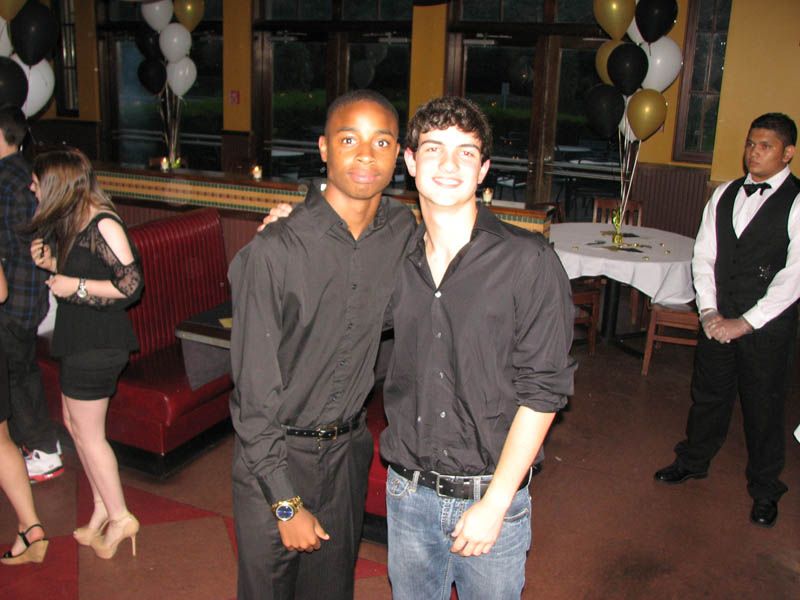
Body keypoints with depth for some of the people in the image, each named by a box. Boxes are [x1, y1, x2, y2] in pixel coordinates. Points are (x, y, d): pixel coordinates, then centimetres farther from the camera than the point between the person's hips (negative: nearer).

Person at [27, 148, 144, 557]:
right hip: (78, 338, 10)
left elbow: (130, 285, -20)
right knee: (75, 424, 15)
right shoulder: (71, 222, 11)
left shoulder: (102, 224, -18)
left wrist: (74, 286, -20)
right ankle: (103, 508, 27)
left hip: (96, 341, -10)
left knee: (87, 431, 0)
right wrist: (51, 263, 3)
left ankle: (119, 516, 14)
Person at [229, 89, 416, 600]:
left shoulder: (402, 230, -5)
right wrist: (287, 504, -15)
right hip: (274, 456, -4)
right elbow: (255, 391, -18)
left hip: (349, 450, 5)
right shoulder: (273, 252, -22)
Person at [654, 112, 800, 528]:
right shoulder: (724, 195, 7)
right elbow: (703, 256, 6)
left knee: (763, 406, 8)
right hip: (718, 319, 4)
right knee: (708, 393, 17)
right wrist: (709, 311, -5)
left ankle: (765, 489, 28)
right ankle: (693, 461, 39)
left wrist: (746, 322, -17)